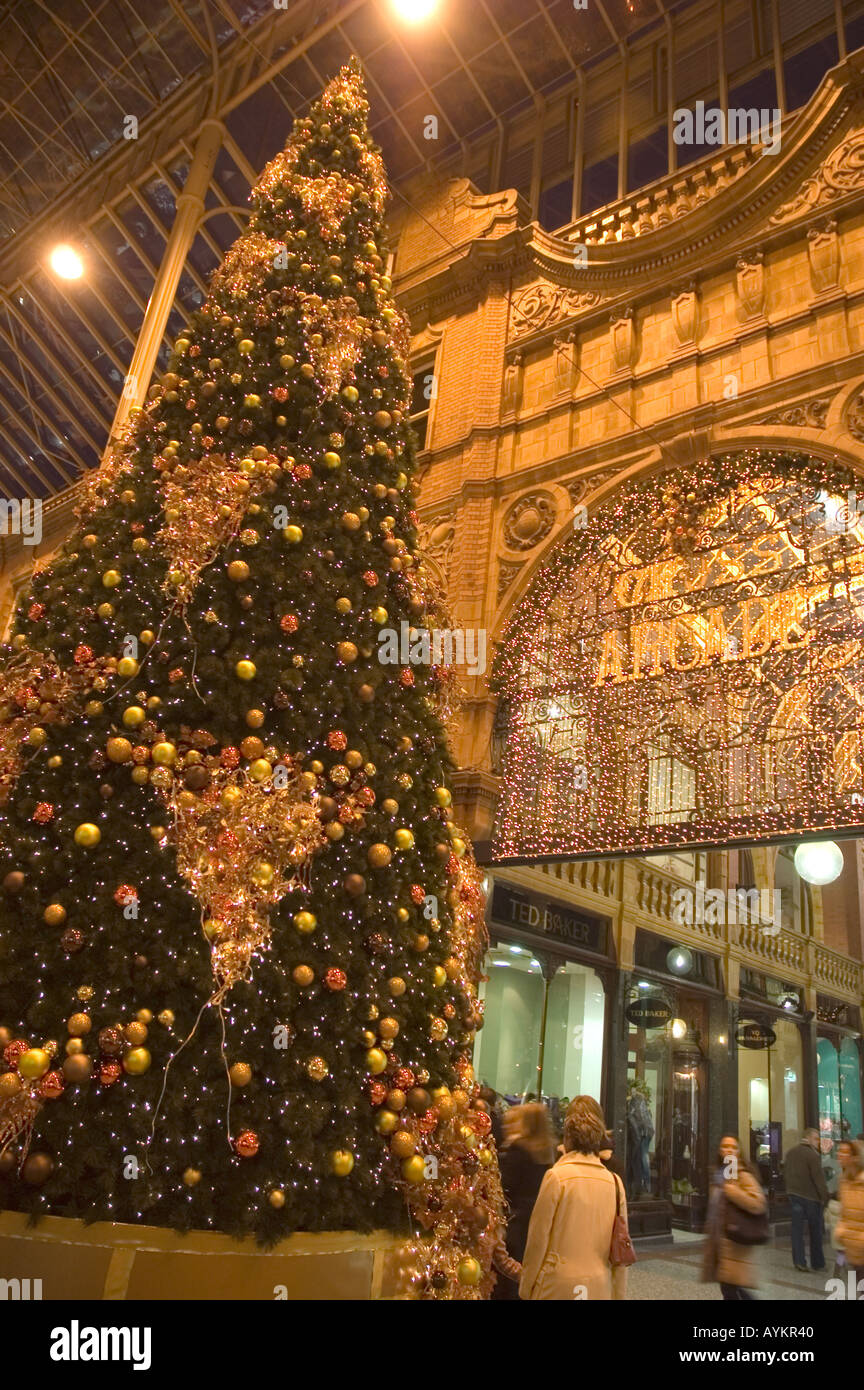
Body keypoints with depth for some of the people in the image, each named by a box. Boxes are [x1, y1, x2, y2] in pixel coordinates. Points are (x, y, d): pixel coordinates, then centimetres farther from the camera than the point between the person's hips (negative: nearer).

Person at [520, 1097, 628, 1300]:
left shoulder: (557, 1177, -11)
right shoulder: (615, 1182, 0)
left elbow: (538, 1239, -7)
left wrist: (525, 1288, 4)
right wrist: (619, 1294, 15)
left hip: (558, 1288, -4)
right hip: (601, 1289, 4)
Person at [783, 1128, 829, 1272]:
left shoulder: (791, 1152, 8)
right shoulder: (812, 1155, -17)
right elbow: (819, 1178, -19)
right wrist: (825, 1198, -12)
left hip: (793, 1194, 5)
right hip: (810, 1196, -5)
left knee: (797, 1228, 7)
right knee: (815, 1230, 10)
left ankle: (799, 1261, 3)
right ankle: (817, 1263, 18)